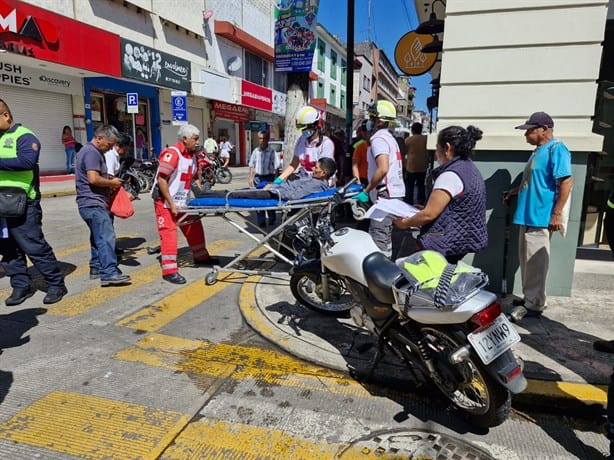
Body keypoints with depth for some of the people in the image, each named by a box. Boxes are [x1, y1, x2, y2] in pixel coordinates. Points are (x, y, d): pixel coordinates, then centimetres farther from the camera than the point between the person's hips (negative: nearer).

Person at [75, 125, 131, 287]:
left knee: (98, 237, 15)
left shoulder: (95, 152, 19)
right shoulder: (91, 152, -14)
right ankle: (109, 273, -19)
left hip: (95, 203, 11)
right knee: (106, 237, -16)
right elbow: (93, 179, -24)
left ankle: (96, 268, 23)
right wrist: (112, 182, -10)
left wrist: (110, 180, 12)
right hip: (93, 204, -11)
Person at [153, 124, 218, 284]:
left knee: (195, 228, 14)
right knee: (169, 233, -8)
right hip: (166, 202, -8)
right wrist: (171, 204, -23)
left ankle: (201, 257, 32)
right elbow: (162, 180, -23)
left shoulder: (191, 155, 8)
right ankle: (169, 270, -2)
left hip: (181, 202, 9)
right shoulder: (172, 153, -19)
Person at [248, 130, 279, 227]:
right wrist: (250, 178, 7)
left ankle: (271, 220, 21)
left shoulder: (272, 152, -3)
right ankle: (260, 221, 10)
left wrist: (276, 179, -10)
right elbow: (252, 166, 13)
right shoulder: (255, 151, 6)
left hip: (269, 177, -3)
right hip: (258, 178, 3)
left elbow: (276, 167, -4)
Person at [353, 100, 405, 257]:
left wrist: (366, 191, -20)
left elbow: (383, 169, -27)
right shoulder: (389, 137, 19)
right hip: (395, 192, 11)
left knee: (377, 237, -10)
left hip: (385, 194, -11)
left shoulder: (378, 139, -13)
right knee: (385, 236, 18)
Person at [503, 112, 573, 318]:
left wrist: (557, 214, -21)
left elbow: (566, 182, -18)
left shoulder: (556, 149, -11)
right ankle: (529, 298, 25)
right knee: (527, 260, 15)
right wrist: (514, 191, 28)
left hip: (540, 217, -10)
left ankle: (534, 305, 4)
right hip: (528, 215, 10)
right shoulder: (538, 150, 17)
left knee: (535, 262, -4)